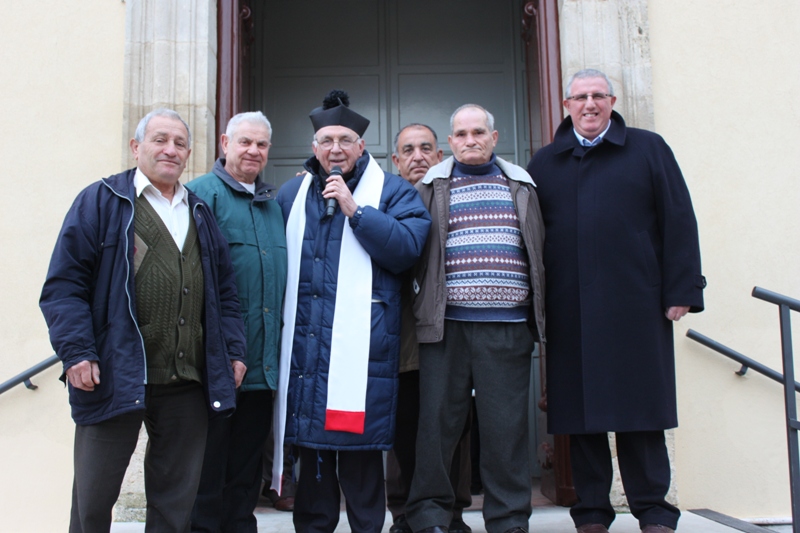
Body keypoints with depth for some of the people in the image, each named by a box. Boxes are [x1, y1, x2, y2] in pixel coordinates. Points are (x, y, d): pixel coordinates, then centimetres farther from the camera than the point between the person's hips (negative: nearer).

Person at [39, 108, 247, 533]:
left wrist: (233, 349, 8)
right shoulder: (101, 201, 1)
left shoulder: (200, 212, 17)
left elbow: (224, 289, 18)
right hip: (115, 378, -4)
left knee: (177, 498, 13)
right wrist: (76, 352, -15)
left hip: (188, 384, 5)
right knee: (93, 497, 6)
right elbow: (64, 284, -5)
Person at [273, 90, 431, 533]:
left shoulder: (392, 191, 7)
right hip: (304, 342, 4)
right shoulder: (292, 193, 18)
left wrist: (354, 209, -12)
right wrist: (276, 322, 7)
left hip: (361, 343, -3)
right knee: (309, 444, 9)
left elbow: (407, 248, -9)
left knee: (359, 439, -2)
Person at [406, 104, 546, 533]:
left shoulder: (521, 186, 15)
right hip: (446, 324, -1)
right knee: (439, 420, 2)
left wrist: (536, 311, 12)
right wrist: (429, 298, -1)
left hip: (508, 327, 1)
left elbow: (539, 250, 17)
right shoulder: (431, 187, 10)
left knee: (506, 425, 3)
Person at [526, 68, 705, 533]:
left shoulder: (648, 149, 9)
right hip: (569, 313, 2)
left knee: (641, 409, 3)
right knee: (580, 411, 5)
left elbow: (679, 221, 3)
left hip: (635, 306, -2)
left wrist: (681, 290, -5)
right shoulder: (544, 163, 14)